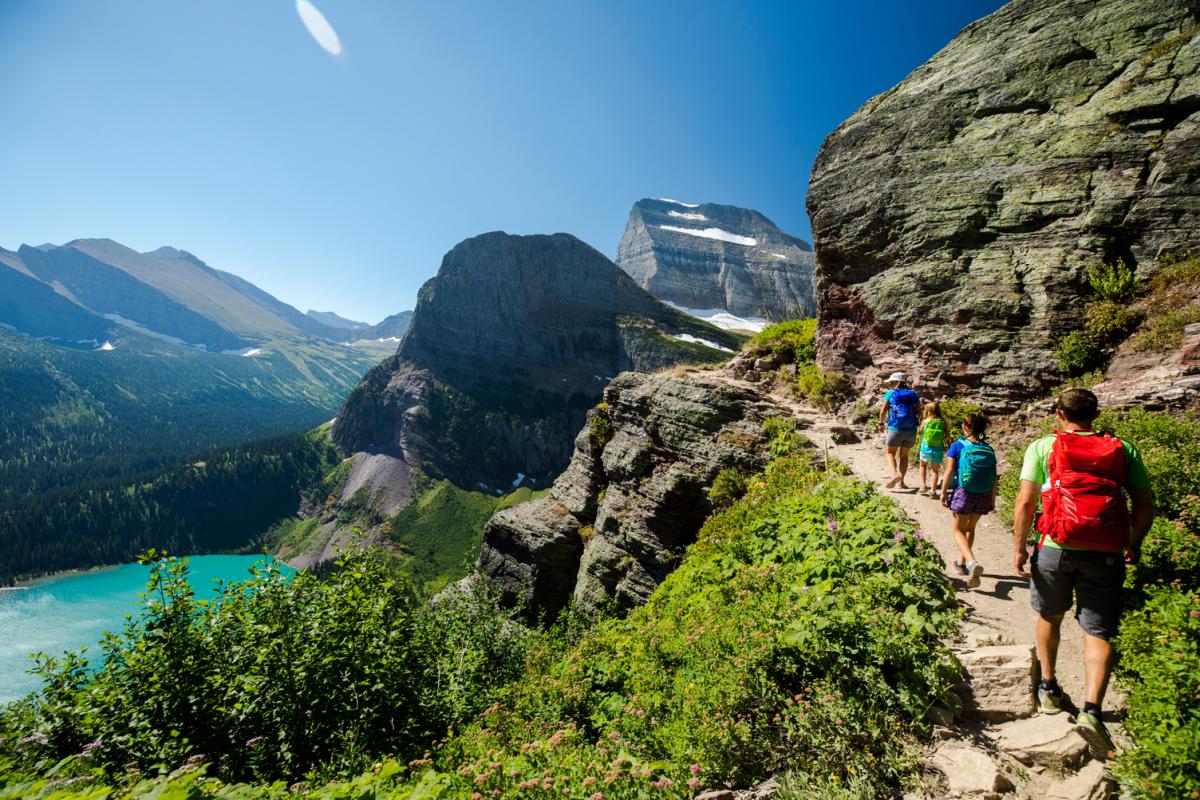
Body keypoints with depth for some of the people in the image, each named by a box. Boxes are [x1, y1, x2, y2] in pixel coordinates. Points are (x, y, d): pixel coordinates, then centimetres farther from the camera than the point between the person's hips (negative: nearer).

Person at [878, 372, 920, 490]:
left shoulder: (890, 393, 2)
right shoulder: (913, 394, 10)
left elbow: (883, 411, 1)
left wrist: (881, 423, 15)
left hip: (895, 428, -3)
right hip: (911, 430, 3)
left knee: (890, 453, 8)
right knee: (904, 455, 15)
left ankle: (895, 474, -18)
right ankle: (900, 482, 13)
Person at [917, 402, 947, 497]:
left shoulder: (925, 421, -6)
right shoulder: (942, 422, -5)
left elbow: (919, 433, 7)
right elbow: (946, 437, 0)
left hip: (926, 448, 0)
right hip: (938, 450, 0)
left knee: (923, 465, 25)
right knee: (935, 470, 13)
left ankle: (923, 485, 14)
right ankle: (932, 490, 5)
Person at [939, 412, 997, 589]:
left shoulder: (958, 446, -9)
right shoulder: (989, 450, 2)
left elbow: (949, 471, -11)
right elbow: (994, 479, 3)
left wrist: (943, 493, -4)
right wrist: (992, 501, 11)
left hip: (963, 493, -4)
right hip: (983, 496, 4)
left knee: (959, 530, 7)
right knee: (970, 528, 21)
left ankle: (972, 562, -17)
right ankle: (961, 562, 34)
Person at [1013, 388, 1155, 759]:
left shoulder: (1043, 447, -1)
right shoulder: (1123, 449, 7)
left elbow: (1025, 502, -8)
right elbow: (1145, 505, 6)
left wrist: (1019, 547, 1)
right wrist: (1134, 545, 21)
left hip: (1056, 548, -1)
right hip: (1105, 556, 1)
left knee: (1049, 617, 21)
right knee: (1098, 633, 7)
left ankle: (1049, 689, 33)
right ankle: (1091, 709, -7)